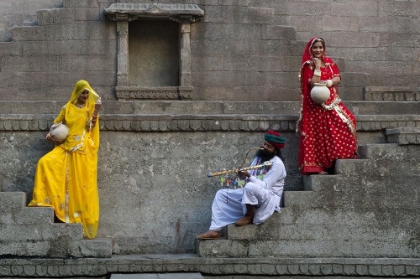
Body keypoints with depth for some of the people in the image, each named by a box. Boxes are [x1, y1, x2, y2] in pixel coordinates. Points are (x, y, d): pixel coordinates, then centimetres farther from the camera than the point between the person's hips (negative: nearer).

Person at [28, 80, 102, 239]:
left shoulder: (90, 108, 7)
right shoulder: (67, 108, 13)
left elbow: (91, 127, -6)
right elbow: (56, 125, 19)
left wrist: (96, 111, -16)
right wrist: (51, 135, 0)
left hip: (83, 151, -3)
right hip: (67, 148, 3)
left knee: (82, 183, -8)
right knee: (45, 162, -20)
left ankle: (84, 221, -4)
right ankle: (43, 199, -14)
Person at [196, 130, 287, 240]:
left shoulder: (277, 164, -14)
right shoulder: (259, 158, 12)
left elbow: (265, 186, -22)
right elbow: (250, 178, 11)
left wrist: (249, 176, -28)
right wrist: (243, 176, -11)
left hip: (270, 199, -9)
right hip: (252, 195, 9)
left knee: (250, 187, -39)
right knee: (221, 194, 1)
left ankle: (249, 216, -13)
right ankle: (214, 230, -11)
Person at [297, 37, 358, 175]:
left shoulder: (329, 62, 13)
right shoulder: (308, 65, -3)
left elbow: (338, 78, 2)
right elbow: (313, 83, -16)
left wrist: (329, 82, -18)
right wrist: (317, 66, -13)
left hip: (332, 101, 5)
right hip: (316, 105, -5)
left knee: (348, 120, -11)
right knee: (318, 133, -7)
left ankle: (346, 152, 1)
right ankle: (317, 165, -4)